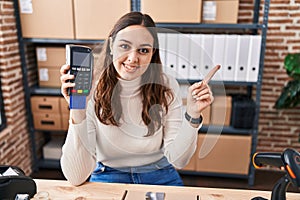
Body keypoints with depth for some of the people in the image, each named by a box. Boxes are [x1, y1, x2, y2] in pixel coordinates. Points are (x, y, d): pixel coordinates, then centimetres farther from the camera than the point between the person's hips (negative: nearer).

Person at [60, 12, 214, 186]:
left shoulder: (167, 87, -8)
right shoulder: (90, 92, -13)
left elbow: (178, 160, -8)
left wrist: (192, 115, -22)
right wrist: (77, 113, -29)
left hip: (160, 176, 2)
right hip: (108, 177, -1)